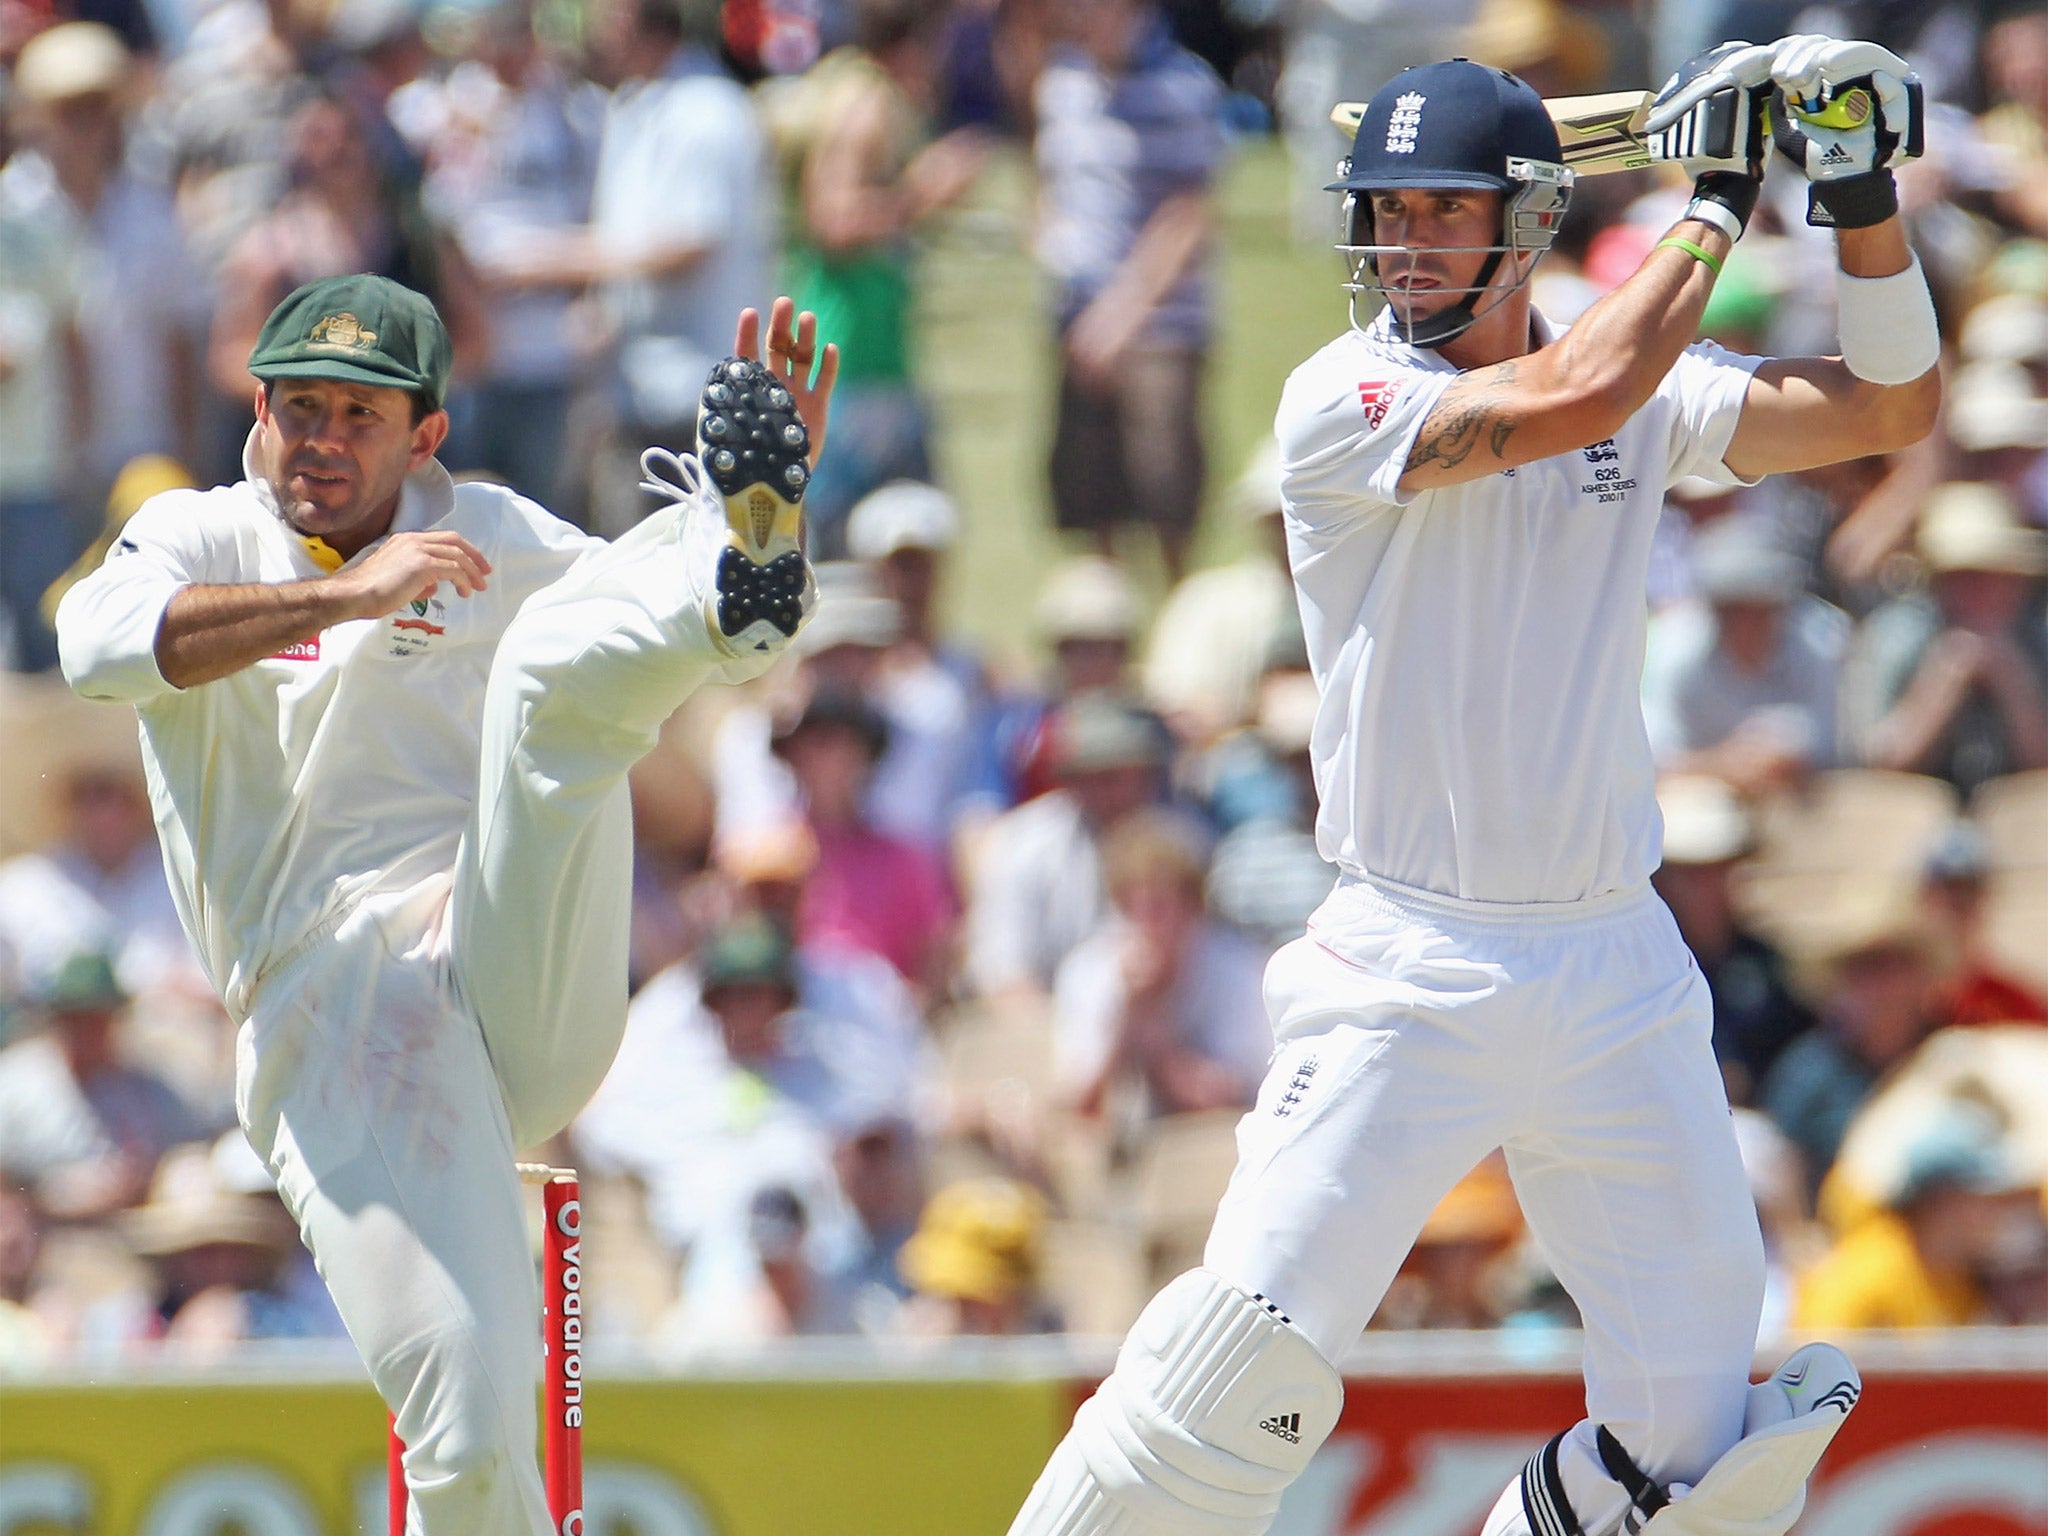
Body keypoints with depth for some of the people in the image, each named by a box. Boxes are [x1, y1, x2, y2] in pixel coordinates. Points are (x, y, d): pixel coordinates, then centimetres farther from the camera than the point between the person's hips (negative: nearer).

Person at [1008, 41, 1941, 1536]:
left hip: (1620, 978, 4)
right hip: (1409, 976, -4)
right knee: (1251, 1356, -17)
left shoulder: (1654, 398, 8)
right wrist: (1717, 193, -10)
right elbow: (1579, 396, -21)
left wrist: (1863, 197, -5)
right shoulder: (1342, 402, -7)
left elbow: (1889, 406, 8)